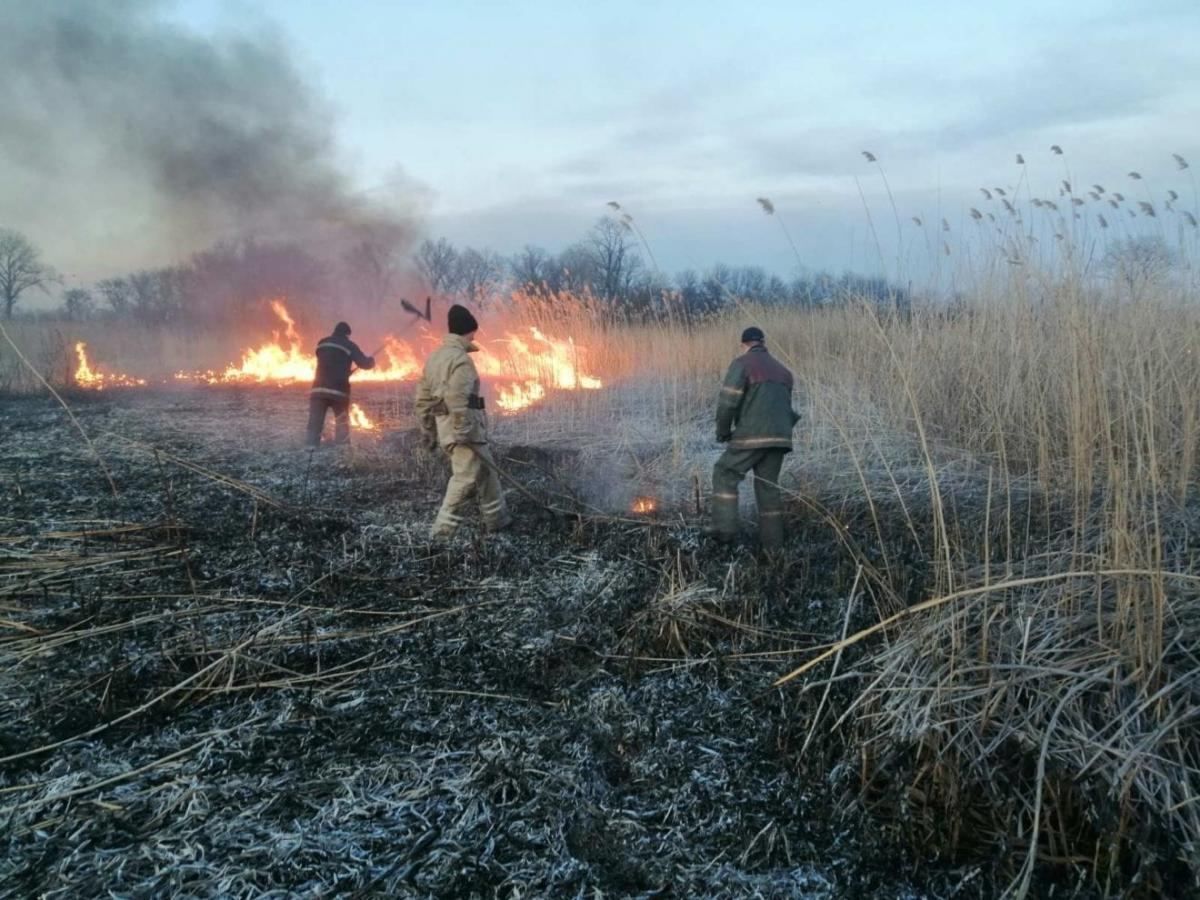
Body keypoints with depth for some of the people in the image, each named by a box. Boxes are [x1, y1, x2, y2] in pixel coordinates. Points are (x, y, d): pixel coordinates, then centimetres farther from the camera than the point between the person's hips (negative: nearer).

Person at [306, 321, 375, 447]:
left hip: (319, 389, 3)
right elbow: (364, 364, -3)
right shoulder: (349, 345, 3)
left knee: (314, 426, 2)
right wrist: (371, 360, 19)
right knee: (342, 426, 9)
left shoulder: (322, 343, 14)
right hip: (339, 391, -2)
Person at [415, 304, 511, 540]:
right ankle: (442, 532, -6)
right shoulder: (460, 358, -14)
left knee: (486, 471, 19)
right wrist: (464, 433, -22)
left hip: (445, 427, 10)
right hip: (465, 428, -10)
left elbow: (423, 398, 17)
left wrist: (429, 431, 21)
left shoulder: (434, 357, 16)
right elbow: (457, 400, -24)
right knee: (465, 480, -6)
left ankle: (497, 518, 28)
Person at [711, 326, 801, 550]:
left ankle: (725, 529, -2)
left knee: (725, 474, 8)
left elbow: (728, 400, -10)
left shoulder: (742, 363, -2)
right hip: (779, 438, 6)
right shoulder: (782, 369, 21)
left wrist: (723, 431, 3)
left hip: (752, 436, -6)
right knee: (768, 485, 14)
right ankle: (773, 543, 14)